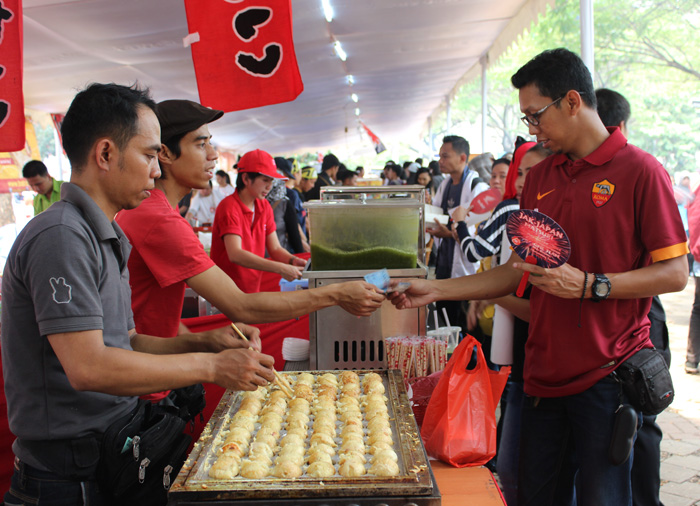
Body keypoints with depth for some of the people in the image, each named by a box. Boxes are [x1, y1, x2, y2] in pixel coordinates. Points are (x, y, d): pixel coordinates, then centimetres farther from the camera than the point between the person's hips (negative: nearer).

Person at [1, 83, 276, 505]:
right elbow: (88, 366, -27)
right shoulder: (61, 236, -20)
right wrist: (210, 366, -21)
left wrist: (204, 342, 0)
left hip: (113, 451, 9)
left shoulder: (105, 237, 12)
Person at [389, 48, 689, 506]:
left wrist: (588, 285, -21)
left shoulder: (639, 170, -8)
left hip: (607, 376, -6)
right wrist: (435, 290, 8)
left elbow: (674, 273, -10)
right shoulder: (539, 177, 11)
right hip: (544, 373, 6)